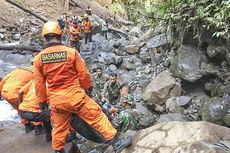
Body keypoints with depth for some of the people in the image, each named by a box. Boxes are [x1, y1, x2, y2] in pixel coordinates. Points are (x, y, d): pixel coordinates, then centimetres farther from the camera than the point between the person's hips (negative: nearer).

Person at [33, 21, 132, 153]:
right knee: (97, 116, 7)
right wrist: (88, 86, 14)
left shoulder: (38, 58, -4)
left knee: (59, 127, 22)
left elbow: (39, 84, 3)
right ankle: (116, 142, 13)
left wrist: (42, 100, 17)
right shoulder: (71, 52, -12)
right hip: (75, 96, -3)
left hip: (56, 101, 4)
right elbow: (83, 73, -5)